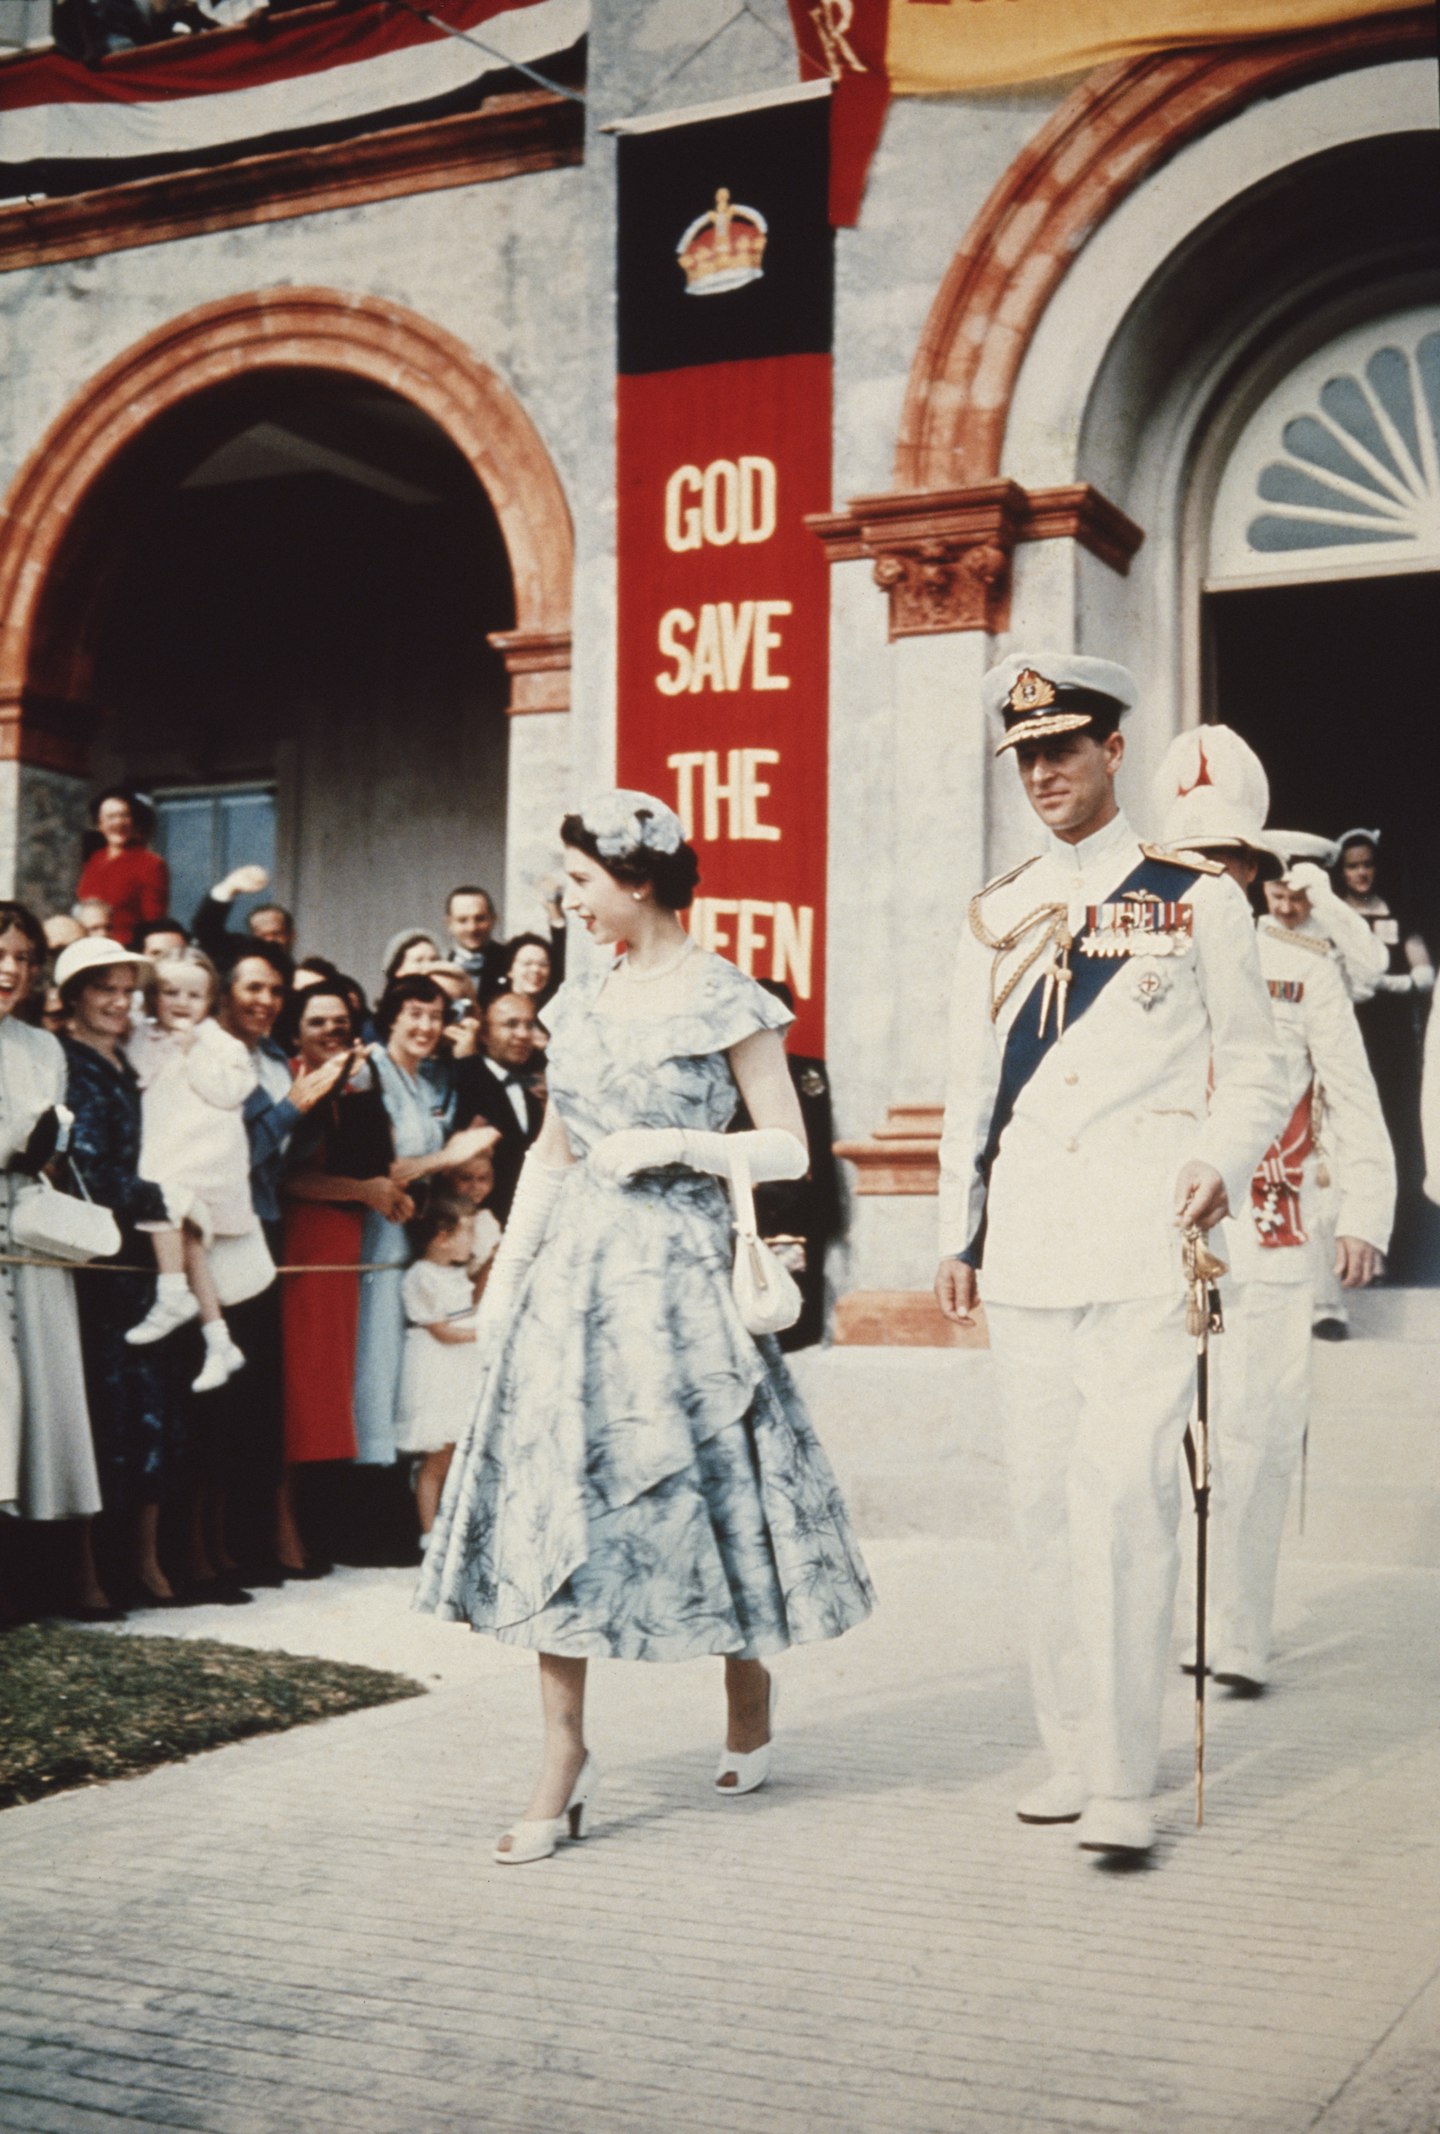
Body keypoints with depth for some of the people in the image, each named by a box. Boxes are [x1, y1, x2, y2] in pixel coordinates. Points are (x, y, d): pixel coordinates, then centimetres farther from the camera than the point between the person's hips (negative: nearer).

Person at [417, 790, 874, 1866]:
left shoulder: (725, 1000, -4)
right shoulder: (583, 1000, 11)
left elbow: (789, 1151, -4)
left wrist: (671, 1145, -14)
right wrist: (504, 1273, 11)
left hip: (679, 1271, -5)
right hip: (574, 1271, 5)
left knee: (704, 1492, 3)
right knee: (551, 1502, -1)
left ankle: (751, 1684, 31)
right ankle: (565, 1760, 4)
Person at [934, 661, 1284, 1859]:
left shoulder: (1198, 899, 3)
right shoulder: (996, 918, 14)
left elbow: (1259, 1071, 6)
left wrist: (1224, 1162, -13)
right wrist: (958, 1235, 14)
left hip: (1147, 1244, -4)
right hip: (1027, 1251, 4)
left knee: (1125, 1496, -11)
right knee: (1047, 1503, 7)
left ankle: (1125, 1781, -5)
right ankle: (1075, 1752, 18)